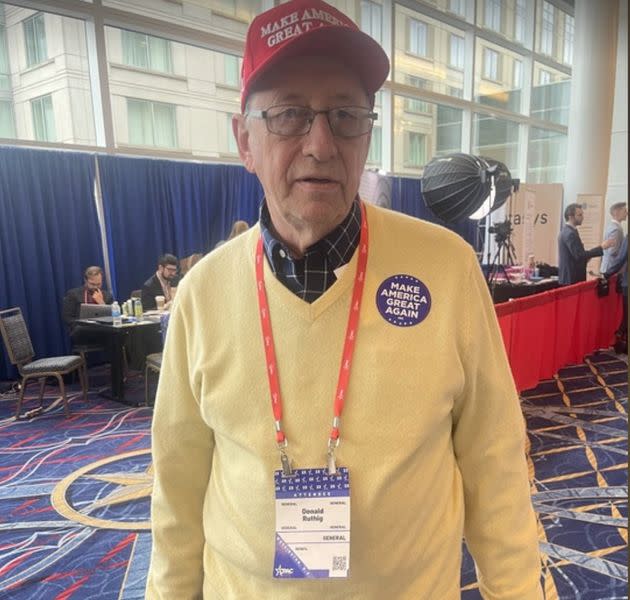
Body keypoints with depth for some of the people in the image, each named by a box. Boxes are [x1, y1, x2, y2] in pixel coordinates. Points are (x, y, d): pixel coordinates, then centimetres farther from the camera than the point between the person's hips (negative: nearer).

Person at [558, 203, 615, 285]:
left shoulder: (567, 231, 13)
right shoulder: (570, 233, -19)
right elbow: (579, 255, -24)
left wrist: (585, 257, 8)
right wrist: (601, 247, -21)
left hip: (569, 276, 10)